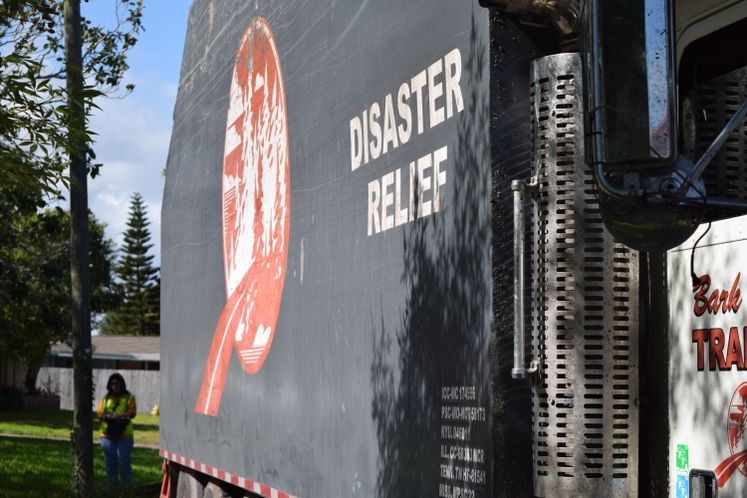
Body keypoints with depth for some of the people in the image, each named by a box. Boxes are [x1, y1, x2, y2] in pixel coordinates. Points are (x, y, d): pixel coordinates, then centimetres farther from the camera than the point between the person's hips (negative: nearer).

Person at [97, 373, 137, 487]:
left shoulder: (129, 397, 7)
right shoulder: (106, 398, 15)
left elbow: (132, 412, -7)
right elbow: (99, 413, 7)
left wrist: (114, 415, -18)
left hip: (124, 435, -3)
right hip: (107, 434, 3)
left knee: (124, 461, -5)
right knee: (110, 461, 5)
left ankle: (127, 487, 2)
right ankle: (111, 486, 13)